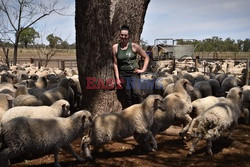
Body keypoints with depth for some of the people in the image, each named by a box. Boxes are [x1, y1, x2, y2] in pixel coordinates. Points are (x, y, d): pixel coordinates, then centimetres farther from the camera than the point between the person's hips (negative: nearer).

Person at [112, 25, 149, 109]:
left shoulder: (134, 46, -1)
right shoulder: (115, 47, 3)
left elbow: (146, 57, 8)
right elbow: (115, 63, 5)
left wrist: (143, 70, -2)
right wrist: (117, 78, 0)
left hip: (134, 73, -2)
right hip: (123, 75, 2)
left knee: (136, 93, -24)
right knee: (127, 97, 2)